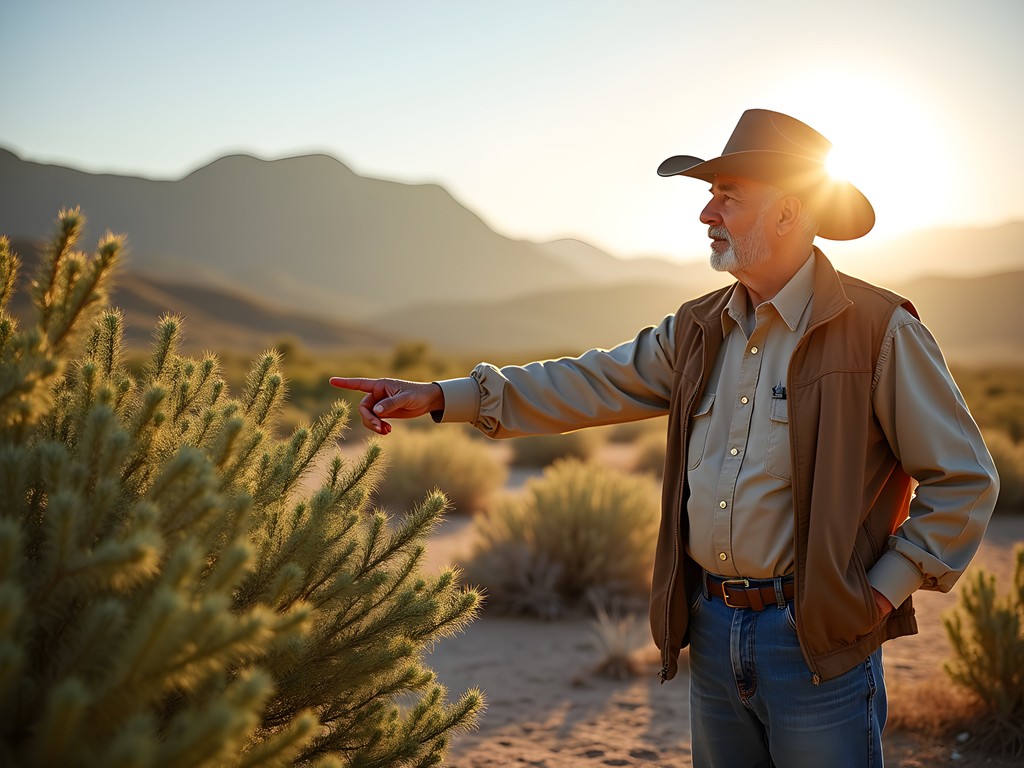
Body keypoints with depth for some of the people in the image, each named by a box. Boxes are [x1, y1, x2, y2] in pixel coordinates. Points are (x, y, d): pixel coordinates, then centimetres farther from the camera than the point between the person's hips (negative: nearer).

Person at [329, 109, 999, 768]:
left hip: (818, 641, -6)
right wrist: (441, 397, 4)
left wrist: (883, 591, -9)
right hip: (712, 630, 6)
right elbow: (593, 385, 9)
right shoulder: (699, 329, 8)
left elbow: (966, 480, -6)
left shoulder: (880, 330, -9)